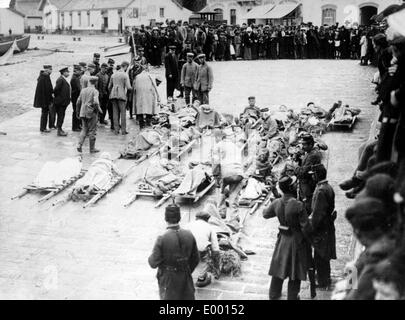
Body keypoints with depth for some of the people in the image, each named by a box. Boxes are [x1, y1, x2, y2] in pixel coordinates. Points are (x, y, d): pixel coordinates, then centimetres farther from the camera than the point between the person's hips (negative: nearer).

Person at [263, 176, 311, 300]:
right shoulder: (298, 205, -25)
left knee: (279, 267, 19)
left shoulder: (277, 203, -8)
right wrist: (307, 239, -2)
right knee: (295, 271, 11)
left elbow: (265, 214, 11)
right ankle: (292, 296, 23)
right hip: (297, 241, -5)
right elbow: (305, 227, -20)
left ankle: (274, 295, 33)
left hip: (282, 239, 5)